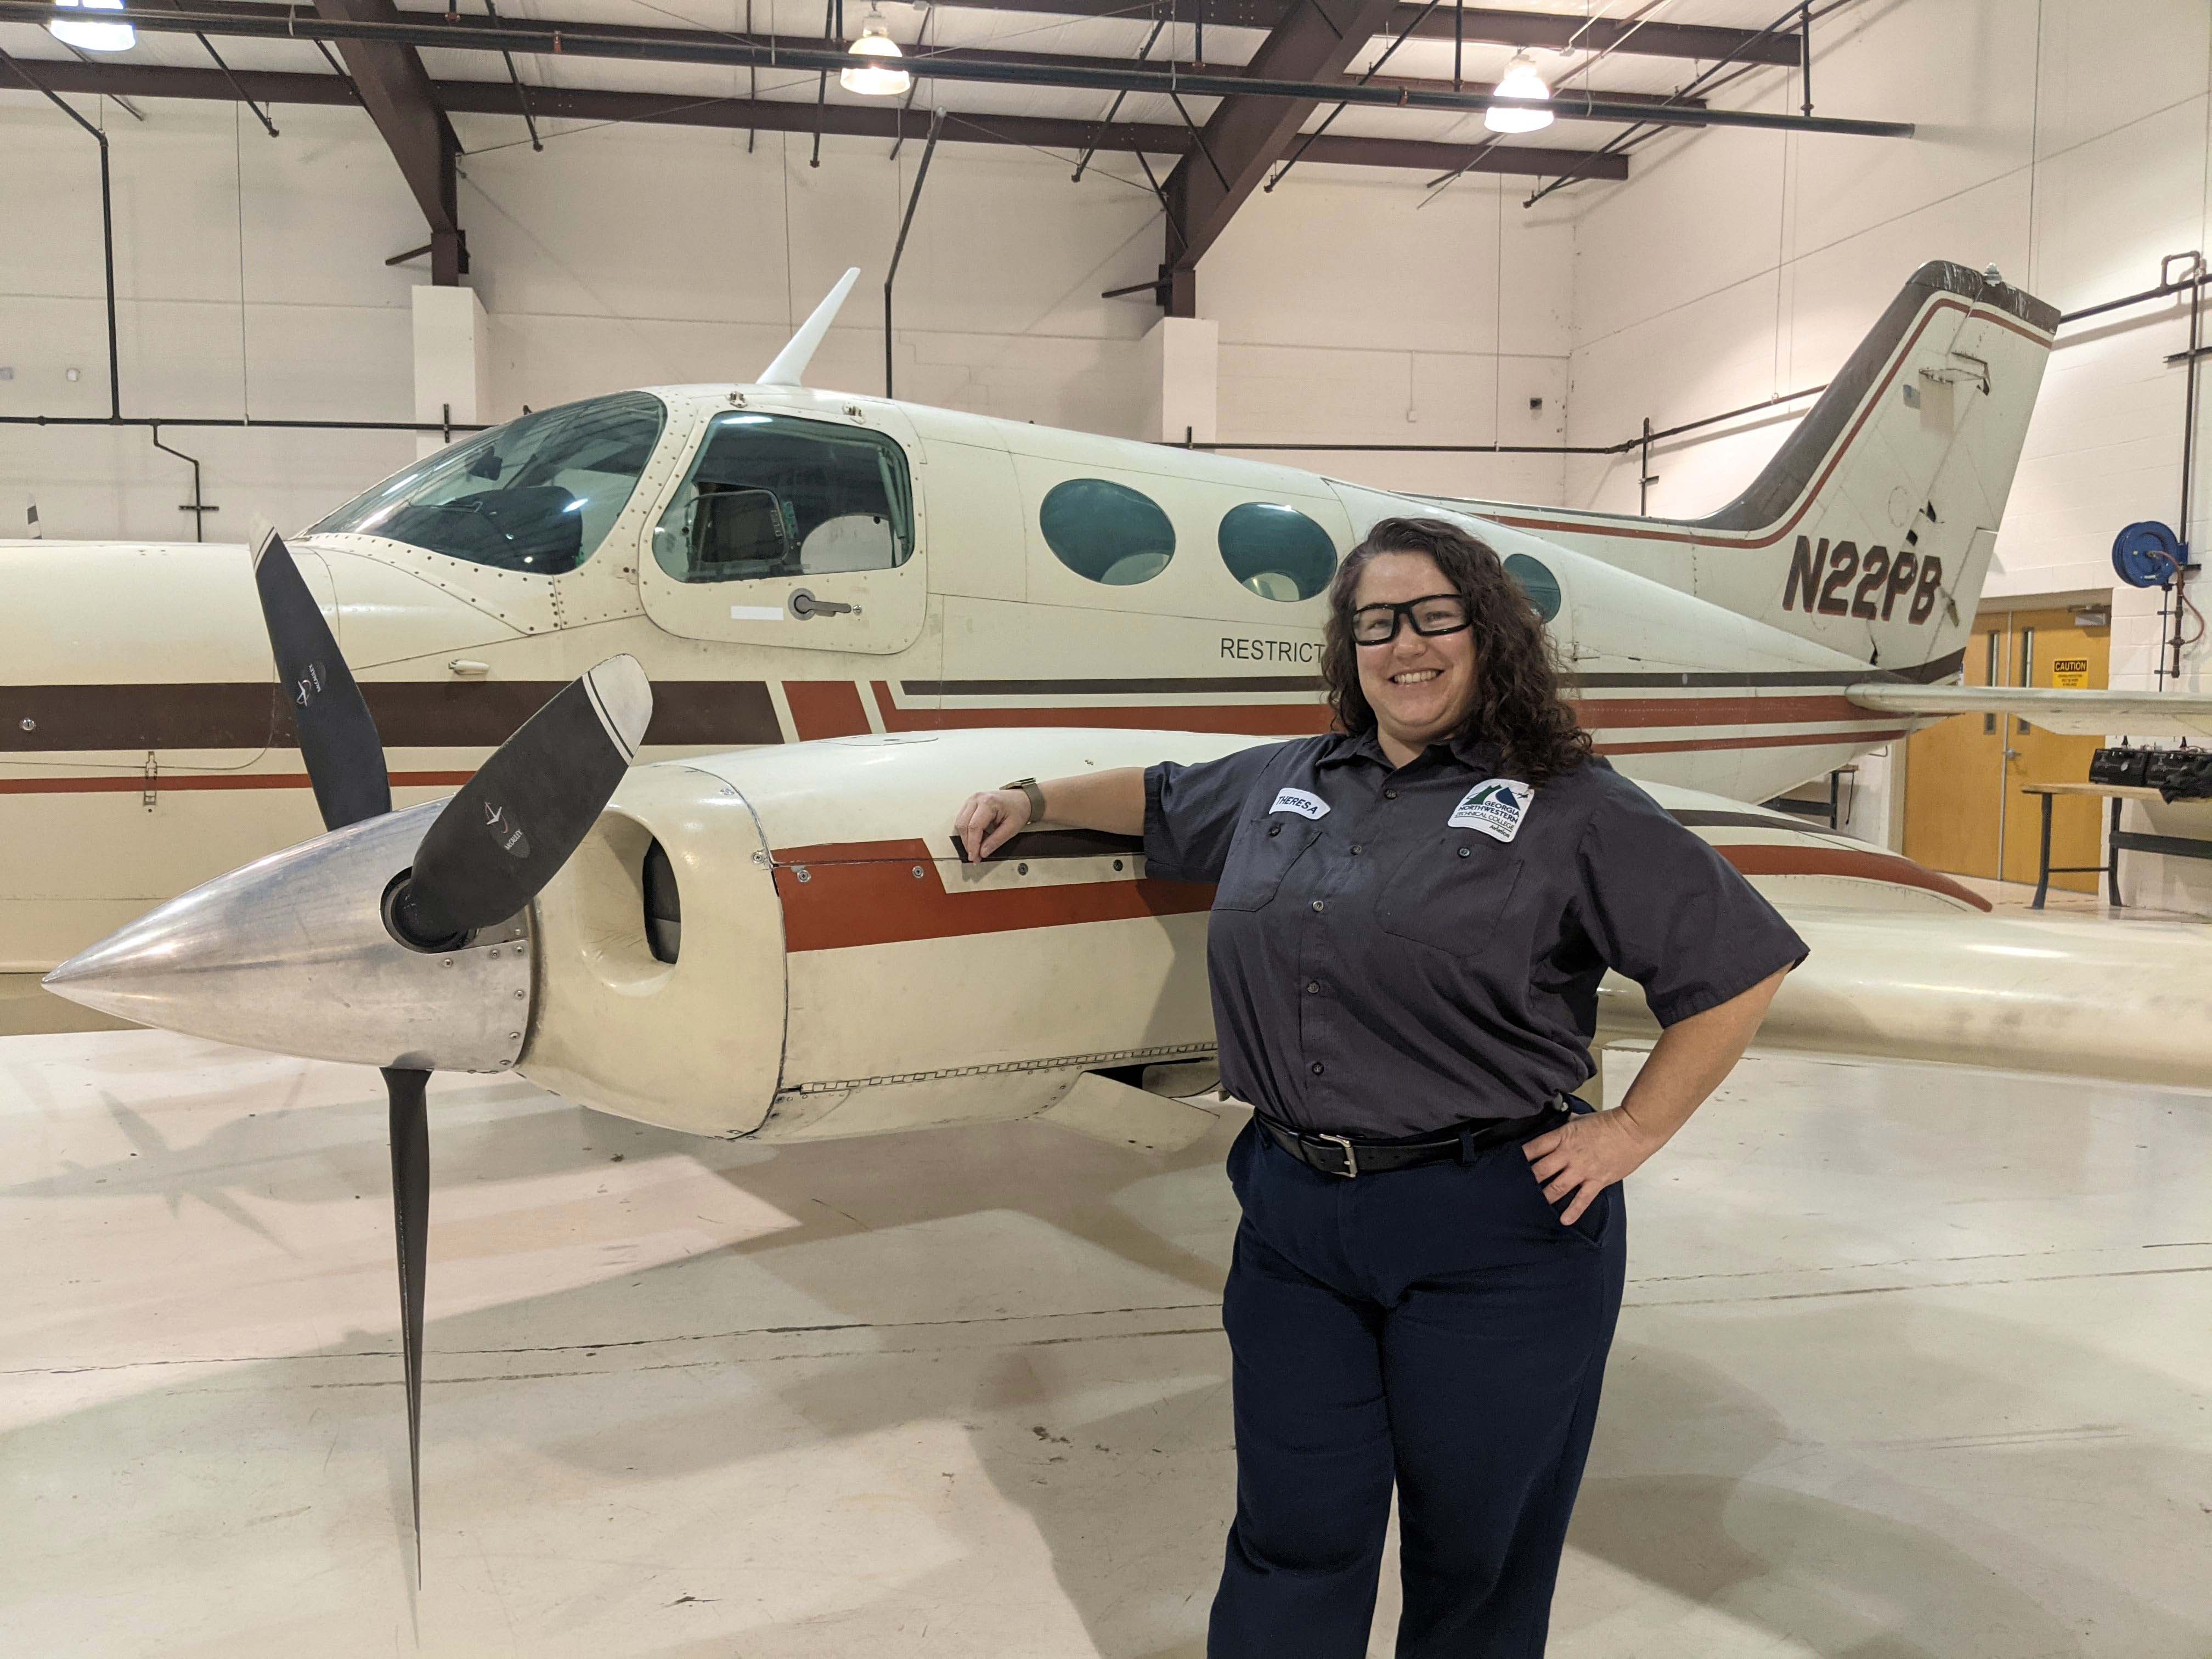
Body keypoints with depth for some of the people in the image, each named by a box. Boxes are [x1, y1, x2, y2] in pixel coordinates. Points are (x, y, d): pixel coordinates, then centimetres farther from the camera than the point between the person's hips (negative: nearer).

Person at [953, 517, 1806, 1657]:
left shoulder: (1572, 810, -5)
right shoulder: (1284, 782, 11)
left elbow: (1744, 964, -5)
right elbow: (1162, 800, 31)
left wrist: (1634, 1130, -7)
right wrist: (1035, 800, 26)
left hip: (1491, 1233, -4)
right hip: (1294, 1218, 4)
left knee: (1474, 1548, 13)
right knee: (1294, 1534, 13)